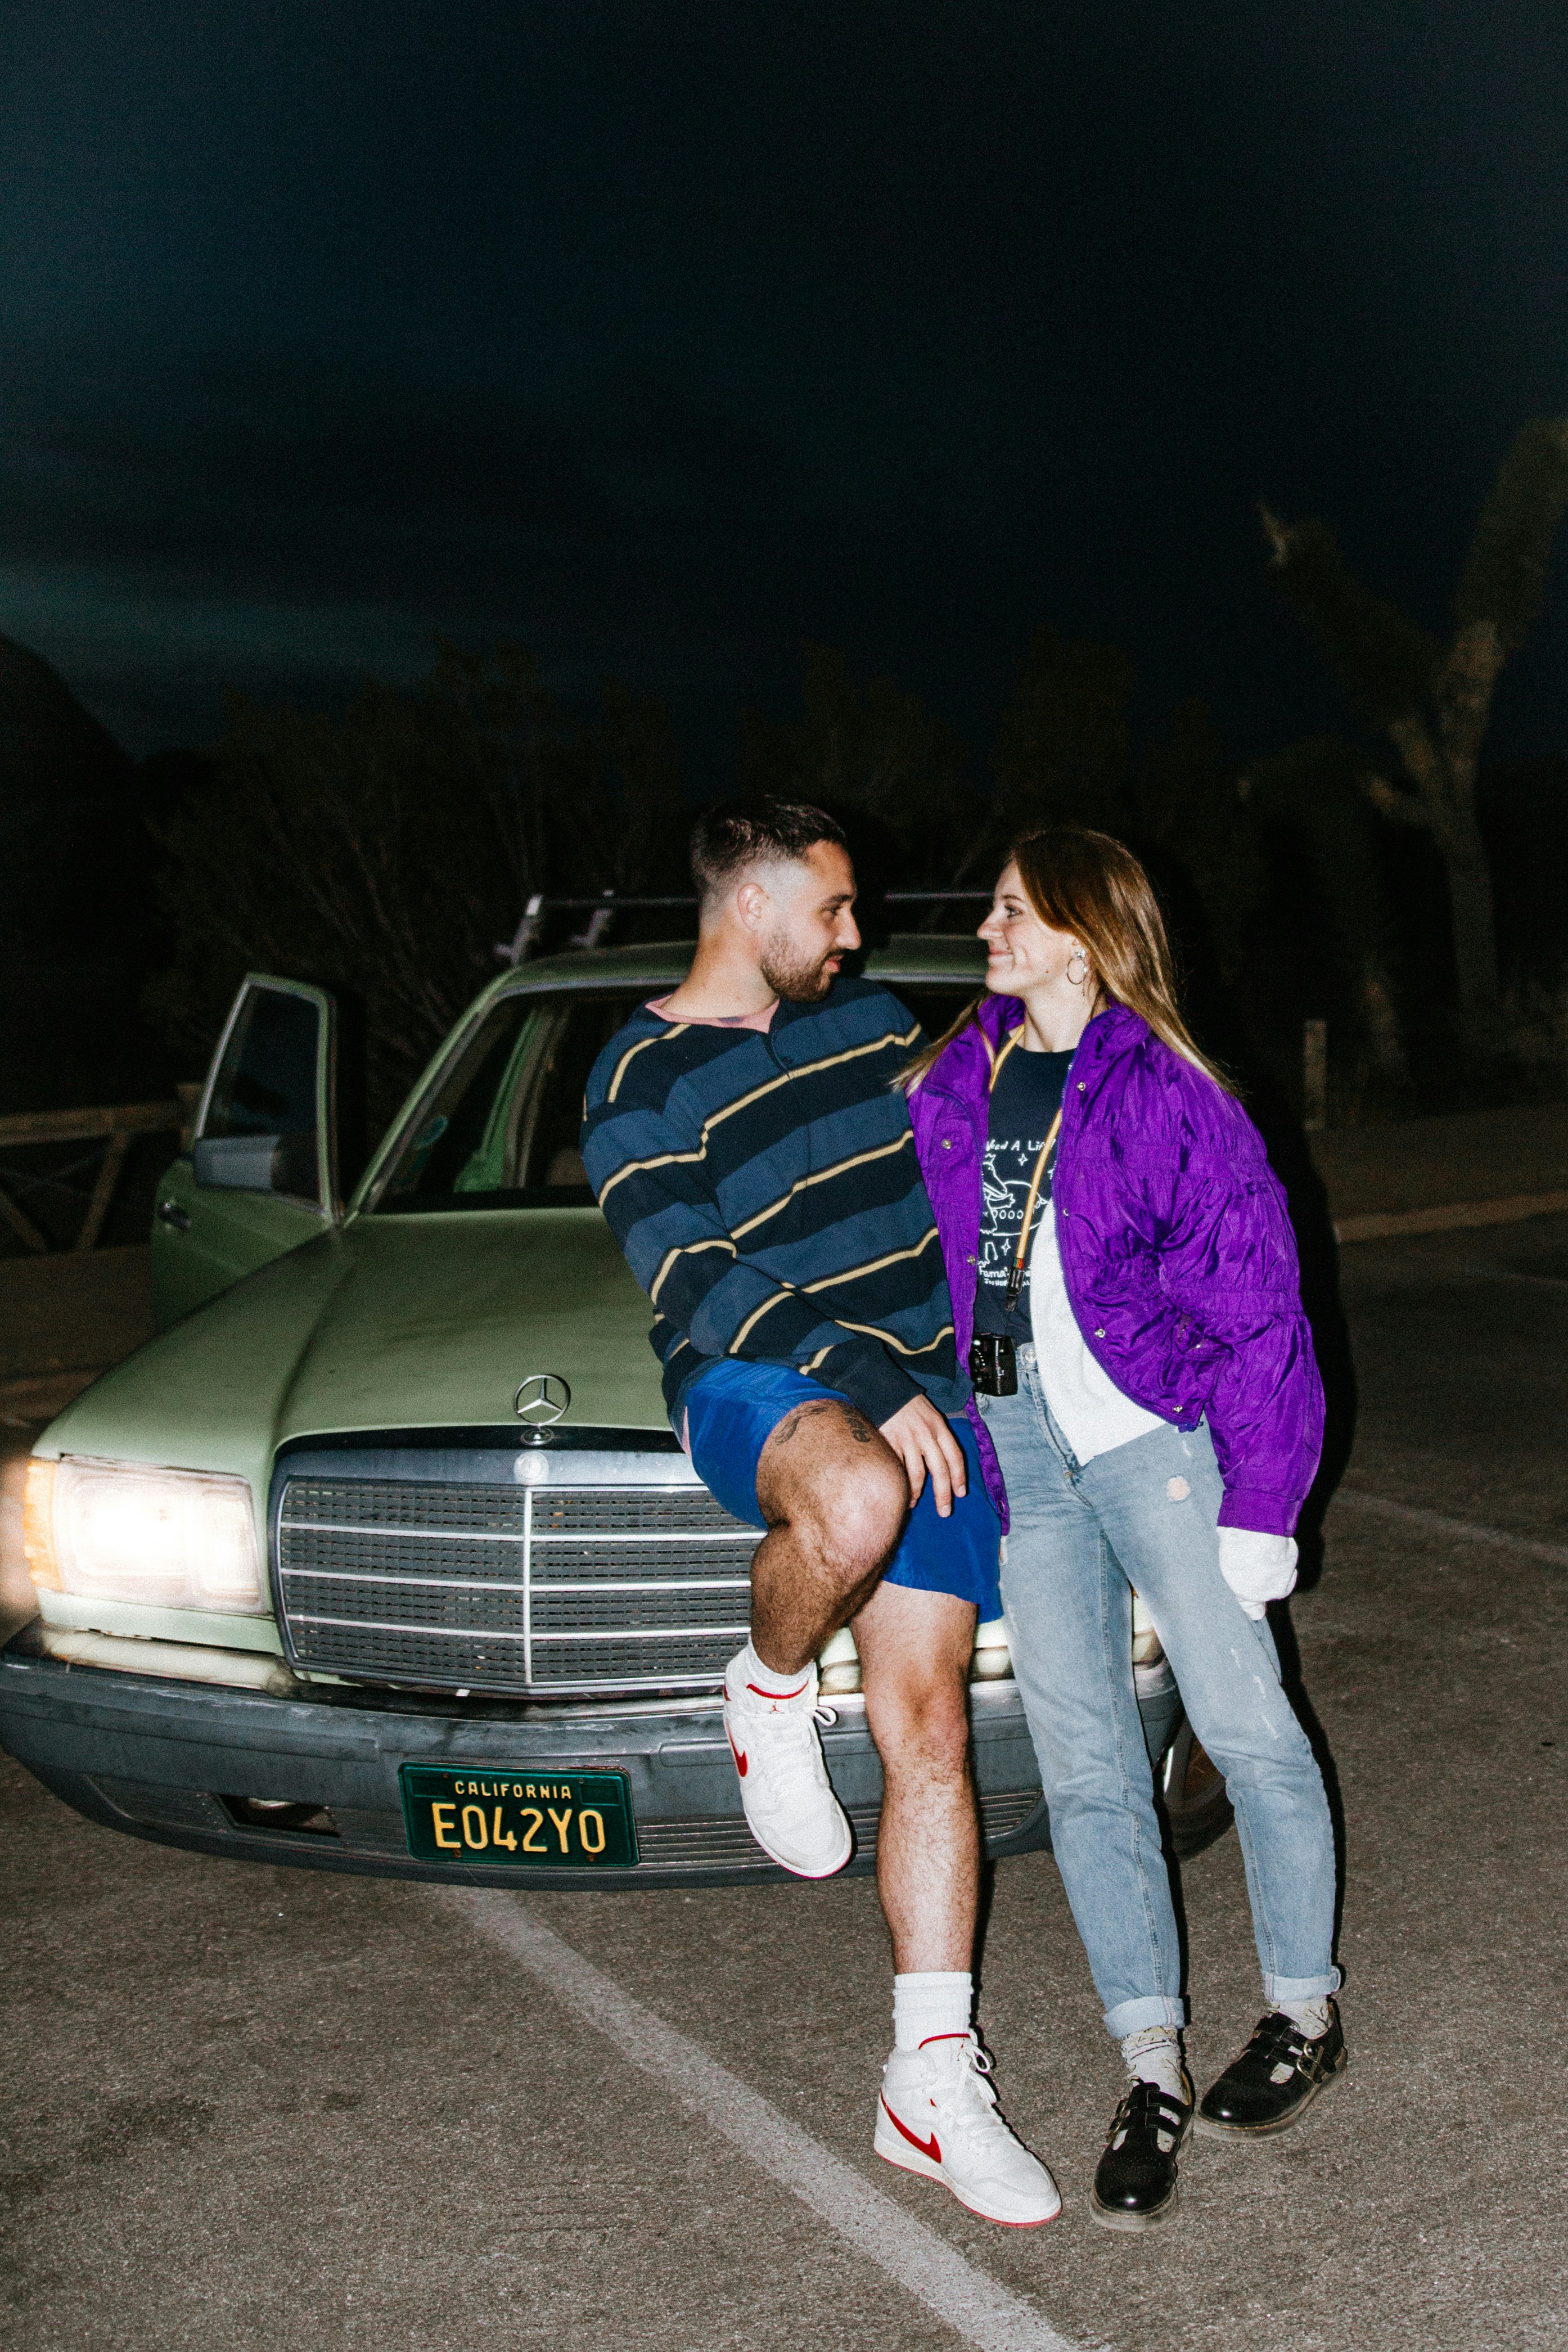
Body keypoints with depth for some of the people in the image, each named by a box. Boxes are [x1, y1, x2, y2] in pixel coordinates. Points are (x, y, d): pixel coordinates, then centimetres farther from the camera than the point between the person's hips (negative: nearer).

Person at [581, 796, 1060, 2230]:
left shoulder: (868, 1019, 12)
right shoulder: (643, 1084, -5)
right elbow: (697, 1285, -15)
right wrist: (869, 1390, -23)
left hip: (924, 1407, 5)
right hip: (756, 1387, -5)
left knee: (927, 1727, 0)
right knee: (856, 1504, -41)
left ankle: (933, 2087, 7)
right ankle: (770, 1693, -7)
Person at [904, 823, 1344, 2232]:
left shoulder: (1168, 1097, -7)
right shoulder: (952, 1083, 9)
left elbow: (1255, 1312, -7)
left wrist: (1261, 1507, -10)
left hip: (1150, 1432, -4)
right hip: (1014, 1448, 5)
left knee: (1245, 1728, 3)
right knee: (1084, 1769, 5)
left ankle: (1306, 2013, 24)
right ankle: (1153, 2070, 15)